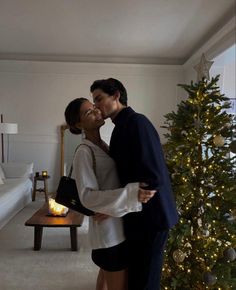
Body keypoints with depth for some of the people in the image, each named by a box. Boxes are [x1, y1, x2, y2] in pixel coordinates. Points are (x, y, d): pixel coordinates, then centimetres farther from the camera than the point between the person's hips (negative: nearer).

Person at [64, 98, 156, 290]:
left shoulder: (103, 145, 9)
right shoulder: (84, 152, -17)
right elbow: (88, 196, -25)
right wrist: (131, 194, -31)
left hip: (117, 223, 8)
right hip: (109, 227, -8)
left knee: (107, 274, 24)